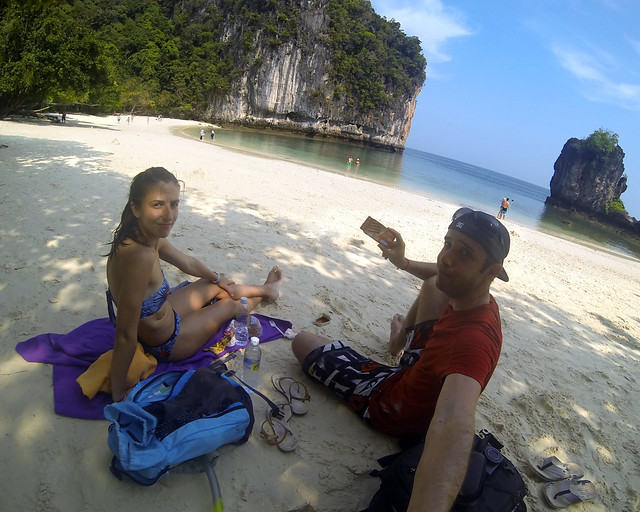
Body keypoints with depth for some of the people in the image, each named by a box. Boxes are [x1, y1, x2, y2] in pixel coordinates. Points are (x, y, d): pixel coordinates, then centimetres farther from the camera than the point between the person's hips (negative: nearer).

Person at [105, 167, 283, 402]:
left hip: (163, 315, 7)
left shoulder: (152, 238, -12)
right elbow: (125, 335, -36)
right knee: (230, 304, 16)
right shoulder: (140, 256, -41)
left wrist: (219, 279, 25)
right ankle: (267, 291, 51)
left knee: (216, 287, 24)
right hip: (165, 344, -7)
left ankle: (266, 288, 56)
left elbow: (188, 263, 8)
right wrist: (118, 395, -26)